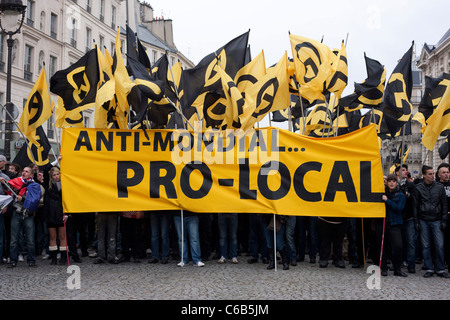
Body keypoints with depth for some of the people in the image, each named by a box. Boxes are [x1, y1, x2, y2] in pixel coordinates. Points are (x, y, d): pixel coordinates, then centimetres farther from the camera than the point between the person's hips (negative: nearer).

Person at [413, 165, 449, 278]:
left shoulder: (439, 187, 4)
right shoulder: (418, 188, 2)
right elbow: (415, 206, 5)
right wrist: (416, 221, -1)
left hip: (436, 221, 0)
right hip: (423, 221, 0)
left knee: (439, 245, -3)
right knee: (425, 246, 3)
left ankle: (440, 270, 6)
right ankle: (429, 269, 12)